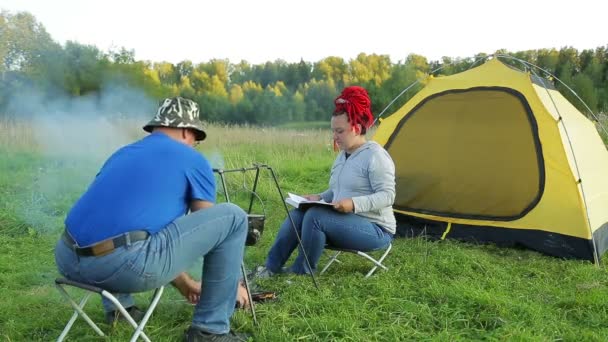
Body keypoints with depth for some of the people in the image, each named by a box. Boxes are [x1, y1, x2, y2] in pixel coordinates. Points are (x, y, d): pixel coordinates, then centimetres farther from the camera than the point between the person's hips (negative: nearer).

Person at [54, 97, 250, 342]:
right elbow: (211, 228, 17)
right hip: (126, 266, -8)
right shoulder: (193, 159, 11)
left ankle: (118, 306, 32)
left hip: (68, 261, 8)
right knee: (233, 217, 4)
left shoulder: (122, 154, 28)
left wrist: (184, 283, 45)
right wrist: (232, 283, 35)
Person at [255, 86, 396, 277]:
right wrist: (320, 197, 3)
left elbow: (387, 196, -20)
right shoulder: (343, 155, 12)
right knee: (298, 214, -9)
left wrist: (354, 204, -31)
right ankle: (271, 267, -4)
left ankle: (301, 272, -9)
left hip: (374, 230, -8)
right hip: (346, 222, 9)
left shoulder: (375, 155, -15)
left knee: (315, 216, -27)